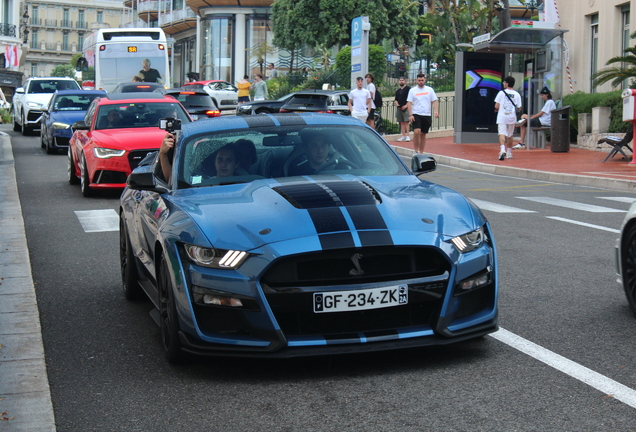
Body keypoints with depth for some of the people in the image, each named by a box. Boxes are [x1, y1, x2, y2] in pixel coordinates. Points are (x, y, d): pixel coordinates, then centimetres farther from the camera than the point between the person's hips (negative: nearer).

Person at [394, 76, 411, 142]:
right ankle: (403, 136, 9)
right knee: (402, 122, 6)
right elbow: (396, 100, 23)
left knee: (406, 122, -11)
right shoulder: (397, 91, 19)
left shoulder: (408, 89, 0)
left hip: (406, 108, -6)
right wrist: (397, 105, 4)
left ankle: (407, 136, -12)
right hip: (399, 108, 6)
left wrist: (406, 105, -15)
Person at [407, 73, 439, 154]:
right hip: (416, 114, -2)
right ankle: (416, 151, -11)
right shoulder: (412, 90, 4)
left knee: (423, 134, 6)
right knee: (417, 131, -20)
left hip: (427, 115, 2)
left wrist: (436, 111, -8)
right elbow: (409, 103, 1)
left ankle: (421, 153, 14)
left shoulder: (430, 90, 9)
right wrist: (410, 115, -10)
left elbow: (434, 101, 8)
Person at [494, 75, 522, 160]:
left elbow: (496, 106, -5)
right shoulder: (517, 94, 3)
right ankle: (509, 153, 24)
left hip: (502, 117, -3)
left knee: (502, 134, -11)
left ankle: (502, 150, -33)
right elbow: (519, 108, 2)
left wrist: (497, 109, 17)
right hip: (512, 117, 3)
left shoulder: (501, 93, -3)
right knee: (510, 136, 16)